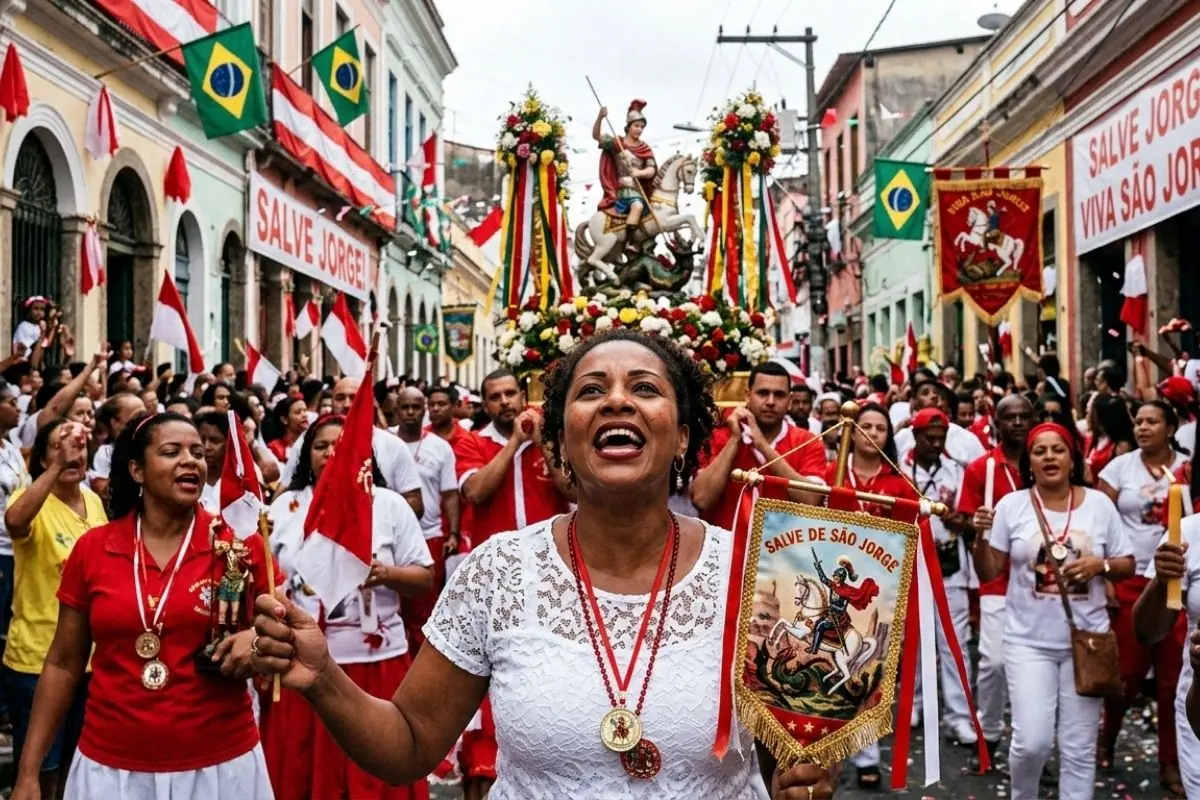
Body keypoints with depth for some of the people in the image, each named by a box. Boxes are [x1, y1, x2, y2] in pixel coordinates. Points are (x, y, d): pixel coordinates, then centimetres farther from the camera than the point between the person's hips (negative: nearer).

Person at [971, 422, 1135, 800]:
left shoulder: (1099, 504, 1)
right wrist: (980, 535, -18)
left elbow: (1127, 565, 7)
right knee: (1032, 741, -9)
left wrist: (1100, 565, -14)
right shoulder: (1011, 505, -2)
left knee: (1079, 746, 6)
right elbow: (988, 573, -1)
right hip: (1029, 641, -1)